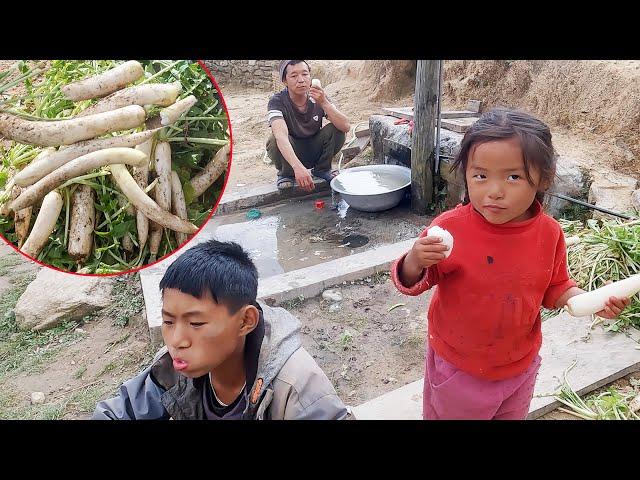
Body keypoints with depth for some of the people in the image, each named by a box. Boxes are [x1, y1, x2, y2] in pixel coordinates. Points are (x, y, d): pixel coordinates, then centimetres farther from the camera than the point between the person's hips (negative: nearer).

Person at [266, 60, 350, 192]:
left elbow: (345, 127, -24)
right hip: (289, 153, -2)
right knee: (275, 141, -33)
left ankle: (322, 169, 3)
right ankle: (286, 174, -3)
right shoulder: (277, 102, -23)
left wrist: (324, 103, -37)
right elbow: (281, 135, -41)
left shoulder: (318, 98, -13)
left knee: (336, 129, -21)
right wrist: (298, 167, -57)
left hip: (314, 151, 3)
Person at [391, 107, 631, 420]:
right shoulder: (450, 227, -24)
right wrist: (415, 262, -38)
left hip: (519, 367, 3)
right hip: (455, 367, -2)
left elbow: (555, 289, 4)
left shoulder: (549, 234, -13)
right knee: (446, 413, 22)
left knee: (513, 416, 28)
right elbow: (410, 282, -17)